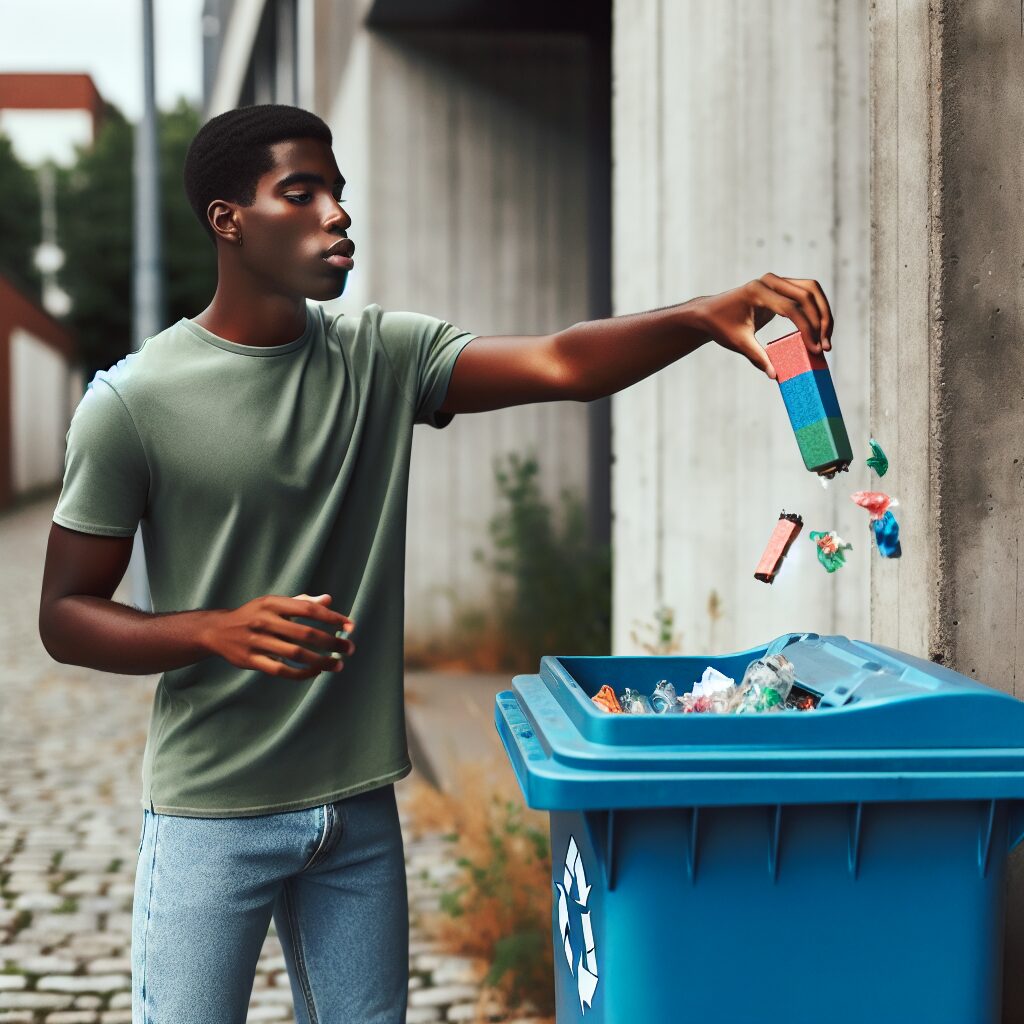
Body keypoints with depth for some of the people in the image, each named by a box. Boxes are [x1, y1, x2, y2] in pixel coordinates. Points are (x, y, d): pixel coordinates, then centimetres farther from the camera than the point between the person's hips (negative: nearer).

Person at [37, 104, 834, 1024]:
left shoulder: (383, 359, 1)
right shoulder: (132, 402, -9)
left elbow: (561, 365, -13)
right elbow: (65, 617, -5)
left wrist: (705, 317, -30)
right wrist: (219, 630, -22)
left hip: (361, 807, 4)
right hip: (211, 816, -3)